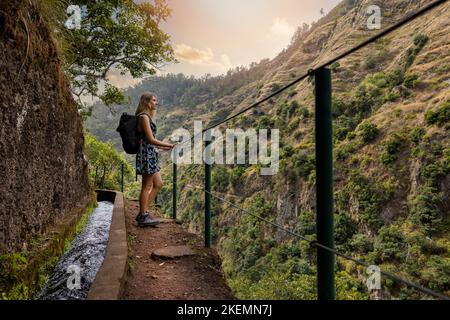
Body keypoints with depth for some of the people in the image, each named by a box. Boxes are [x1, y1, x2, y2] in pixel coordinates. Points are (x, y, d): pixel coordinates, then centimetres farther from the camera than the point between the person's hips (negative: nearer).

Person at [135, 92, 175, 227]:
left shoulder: (148, 117, 19)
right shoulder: (144, 117, -11)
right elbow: (150, 139, -16)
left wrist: (163, 147, 19)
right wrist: (167, 145, -7)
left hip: (150, 155, 10)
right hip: (146, 154, -10)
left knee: (158, 184, 11)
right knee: (147, 187, -2)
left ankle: (143, 212, 18)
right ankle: (143, 216, 9)